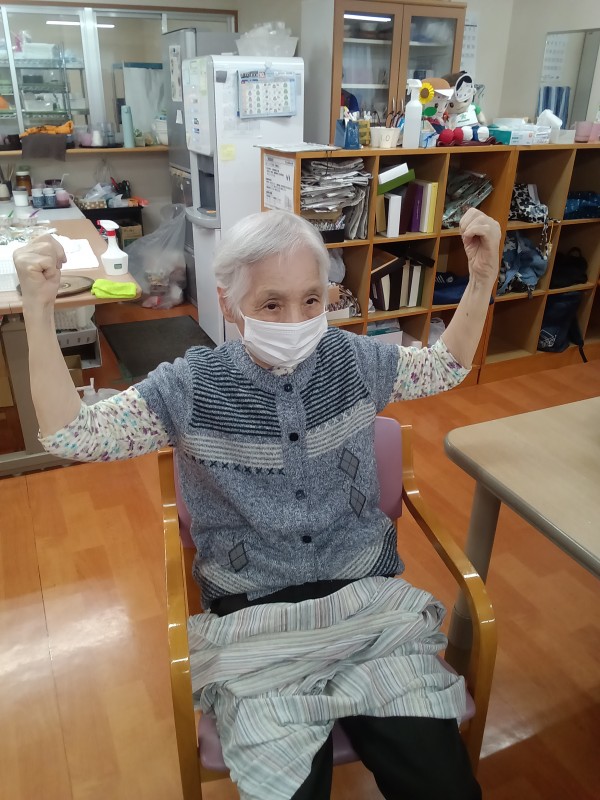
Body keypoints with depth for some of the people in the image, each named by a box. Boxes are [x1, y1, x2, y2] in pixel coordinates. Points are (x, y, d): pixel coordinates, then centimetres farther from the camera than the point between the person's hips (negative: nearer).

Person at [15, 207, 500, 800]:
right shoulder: (191, 386, -7)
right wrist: (38, 309, -17)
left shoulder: (351, 359, 0)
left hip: (368, 597, 2)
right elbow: (69, 435, -8)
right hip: (254, 619, -1)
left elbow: (444, 367, 15)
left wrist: (482, 276, 4)